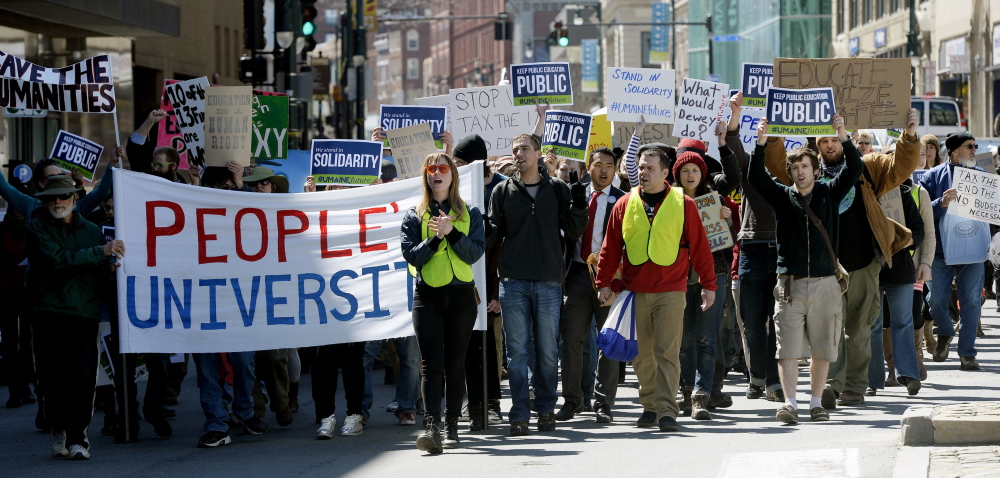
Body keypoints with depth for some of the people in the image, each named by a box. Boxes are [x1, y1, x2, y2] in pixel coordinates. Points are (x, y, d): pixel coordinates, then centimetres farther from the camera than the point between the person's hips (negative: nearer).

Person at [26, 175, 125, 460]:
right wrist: (101, 252, -14)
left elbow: (101, 271, 21)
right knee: (53, 377, 0)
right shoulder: (38, 228, 5)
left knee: (82, 377, -8)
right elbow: (58, 259, -11)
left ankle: (77, 436, -3)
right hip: (48, 311, -2)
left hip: (84, 312, 2)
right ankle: (59, 430, 17)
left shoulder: (91, 231, 16)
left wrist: (111, 266, -3)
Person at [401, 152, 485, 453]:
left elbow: (475, 253, -2)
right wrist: (434, 239, -16)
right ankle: (432, 427, -24)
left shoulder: (469, 214, 9)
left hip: (461, 295, 1)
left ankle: (452, 426, 16)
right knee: (431, 363, -13)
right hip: (427, 296, -1)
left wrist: (452, 233, -15)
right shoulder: (414, 215, 9)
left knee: (455, 364, 5)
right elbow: (410, 255, -2)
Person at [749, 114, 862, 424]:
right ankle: (790, 403, -11)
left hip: (825, 282, 1)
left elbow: (854, 169, -1)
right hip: (791, 282, -1)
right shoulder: (782, 197, 8)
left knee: (822, 349, 5)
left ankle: (816, 403, 14)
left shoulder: (830, 194, 9)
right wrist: (761, 143, -16)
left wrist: (843, 137, -14)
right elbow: (756, 177, -4)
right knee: (787, 348, -8)